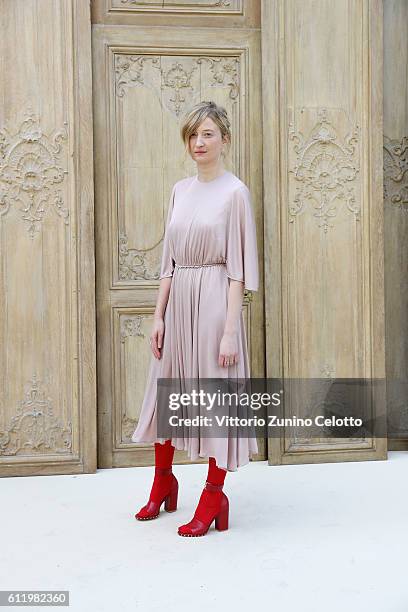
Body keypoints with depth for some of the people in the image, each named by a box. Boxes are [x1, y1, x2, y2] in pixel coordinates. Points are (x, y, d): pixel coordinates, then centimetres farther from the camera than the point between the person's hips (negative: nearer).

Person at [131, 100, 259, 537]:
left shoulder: (235, 192, -6)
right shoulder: (180, 190, 11)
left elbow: (238, 269, -11)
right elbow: (169, 260, 12)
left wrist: (230, 331, -15)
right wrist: (159, 314, 7)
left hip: (214, 301, -6)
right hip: (178, 300, 6)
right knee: (166, 389, 14)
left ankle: (214, 497, 16)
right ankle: (163, 482, 34)